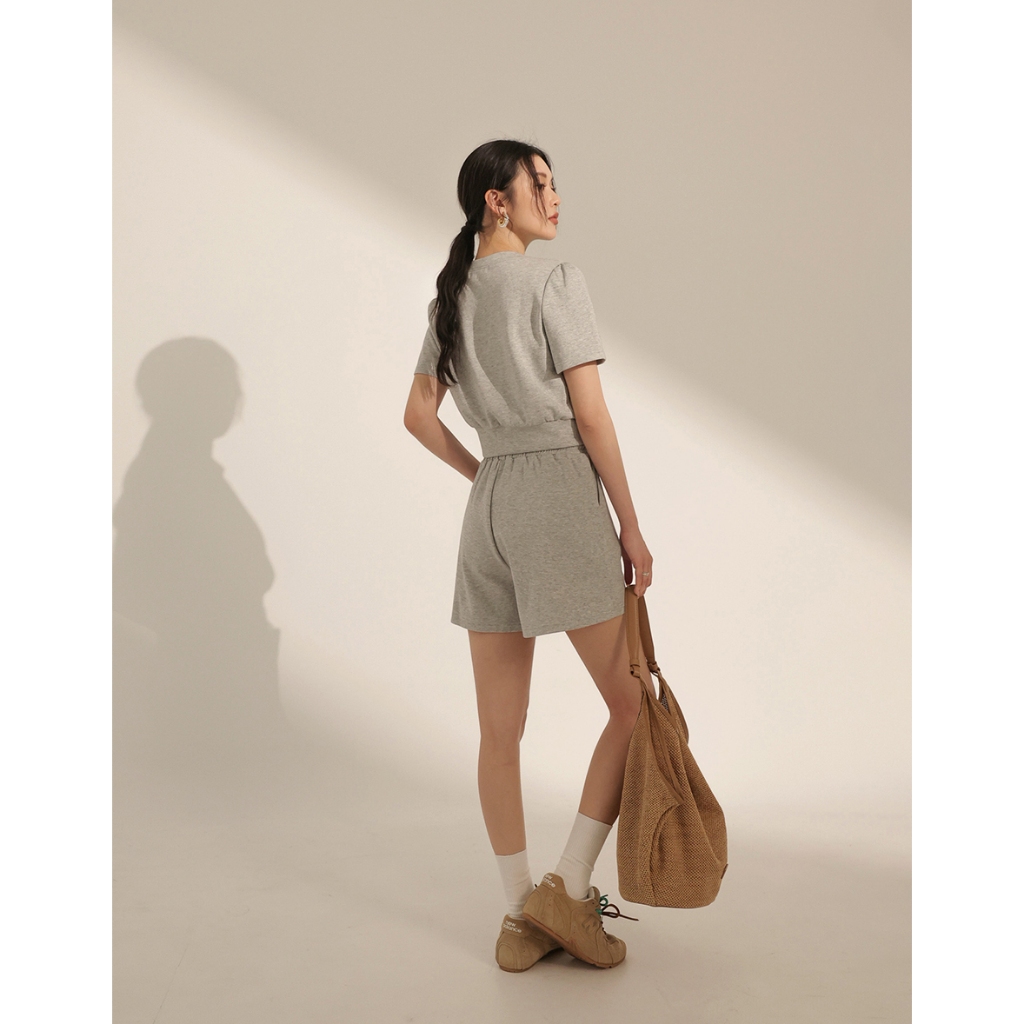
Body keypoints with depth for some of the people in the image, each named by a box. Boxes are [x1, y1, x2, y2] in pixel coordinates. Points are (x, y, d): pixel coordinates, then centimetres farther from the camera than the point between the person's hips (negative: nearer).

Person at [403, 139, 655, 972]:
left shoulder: (452, 297, 16)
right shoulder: (555, 281, -5)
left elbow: (419, 416, 18)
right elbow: (591, 414, -8)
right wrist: (631, 527, -4)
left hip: (488, 505, 7)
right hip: (560, 494, -7)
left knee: (500, 728, 7)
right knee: (632, 704, 5)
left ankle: (523, 916, 17)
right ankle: (567, 888, 2)